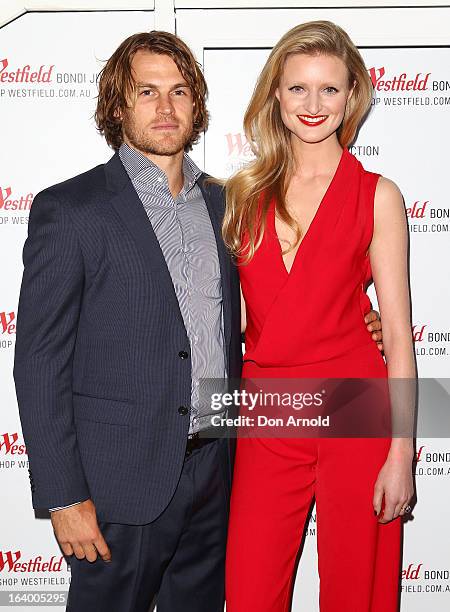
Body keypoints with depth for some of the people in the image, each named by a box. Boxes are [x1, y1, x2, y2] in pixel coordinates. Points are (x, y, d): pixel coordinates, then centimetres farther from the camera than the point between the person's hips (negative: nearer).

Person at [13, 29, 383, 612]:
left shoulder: (221, 202, 8)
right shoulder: (68, 210, -9)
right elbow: (39, 364, -10)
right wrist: (64, 498, -12)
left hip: (215, 471, 5)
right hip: (122, 482, -5)